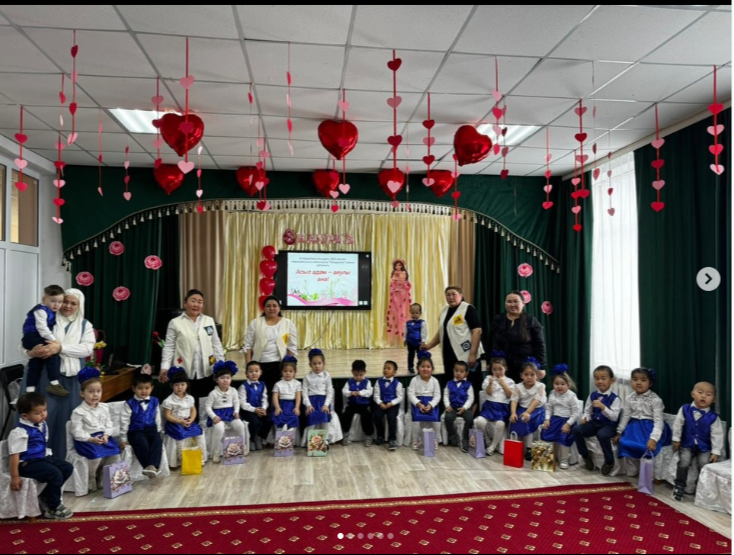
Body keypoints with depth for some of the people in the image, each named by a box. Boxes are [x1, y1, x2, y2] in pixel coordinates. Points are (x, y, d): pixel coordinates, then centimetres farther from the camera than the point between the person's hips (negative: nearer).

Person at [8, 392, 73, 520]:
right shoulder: (20, 432, -24)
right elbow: (14, 454, -22)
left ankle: (46, 496, 18)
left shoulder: (42, 425, 5)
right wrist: (15, 477, -21)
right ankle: (53, 509, -3)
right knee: (55, 474, -24)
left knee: (67, 468, 3)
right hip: (28, 463, -9)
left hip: (43, 457, 9)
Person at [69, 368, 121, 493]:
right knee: (96, 455, -28)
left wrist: (106, 435, -11)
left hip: (103, 437, 5)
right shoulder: (78, 412, -9)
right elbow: (77, 432, -12)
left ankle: (103, 478, 9)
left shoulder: (104, 407, 7)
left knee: (115, 452, -13)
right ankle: (90, 481, 0)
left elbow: (109, 424, 9)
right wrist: (92, 439, -22)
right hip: (86, 440, -5)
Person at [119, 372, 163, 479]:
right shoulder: (130, 404, -6)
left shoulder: (154, 401, 7)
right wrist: (123, 439, -2)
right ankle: (149, 468, -27)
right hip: (136, 431, -3)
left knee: (158, 441, -28)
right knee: (143, 444, -33)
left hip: (151, 429, 3)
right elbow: (124, 422, -4)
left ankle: (153, 465, -38)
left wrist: (159, 431, 17)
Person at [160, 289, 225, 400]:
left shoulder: (209, 320, 8)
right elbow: (169, 347, 1)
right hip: (184, 374, -2)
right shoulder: (175, 322, 1)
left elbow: (216, 344, 10)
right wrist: (165, 367, -9)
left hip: (206, 373, 2)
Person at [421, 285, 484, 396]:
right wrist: (429, 346, 9)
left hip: (467, 356, -7)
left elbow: (477, 331, -13)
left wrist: (473, 354, -20)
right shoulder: (444, 310, 15)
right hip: (450, 357, 7)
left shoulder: (468, 309, -6)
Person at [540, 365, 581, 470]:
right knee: (546, 435, -3)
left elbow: (576, 412, -12)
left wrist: (568, 424, -18)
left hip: (567, 420, -5)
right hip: (555, 419, 5)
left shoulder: (571, 396, -13)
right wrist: (547, 419, -3)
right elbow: (549, 407, 11)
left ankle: (564, 460, 1)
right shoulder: (552, 394, 3)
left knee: (564, 438, -18)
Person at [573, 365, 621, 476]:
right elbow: (587, 411, 11)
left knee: (602, 434, -39)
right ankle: (586, 456, 5)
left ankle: (609, 461, -11)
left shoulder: (614, 398, -11)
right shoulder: (592, 395, 5)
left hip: (609, 426, -5)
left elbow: (614, 417, -18)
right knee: (576, 429, -18)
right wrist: (585, 418, -11)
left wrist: (602, 407, -31)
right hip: (594, 423, 6)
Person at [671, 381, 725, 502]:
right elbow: (678, 425, -2)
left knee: (704, 465, -15)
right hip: (687, 445, 0)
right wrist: (676, 439, 1)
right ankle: (679, 487, 1)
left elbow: (717, 435, -7)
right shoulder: (685, 410, -11)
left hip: (705, 448, 0)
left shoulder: (713, 417, -13)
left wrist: (716, 452, -7)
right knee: (684, 463, -15)